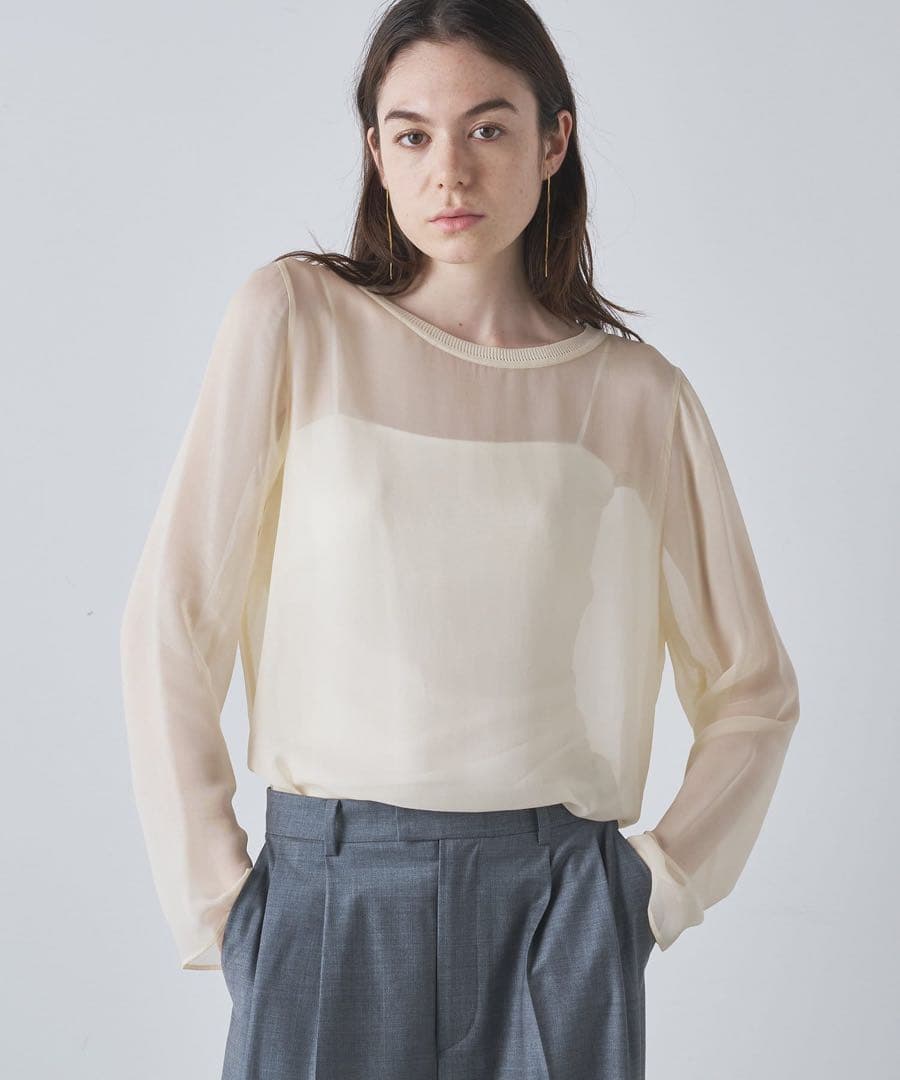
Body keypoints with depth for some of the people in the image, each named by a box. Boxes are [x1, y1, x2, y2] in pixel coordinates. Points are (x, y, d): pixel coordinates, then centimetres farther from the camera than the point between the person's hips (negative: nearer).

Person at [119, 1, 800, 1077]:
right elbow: (171, 621, -1)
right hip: (328, 902, 0)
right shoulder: (295, 318, 0)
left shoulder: (638, 394, 3)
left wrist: (659, 886, 0)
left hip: (557, 913, 1)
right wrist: (213, 897, -3)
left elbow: (753, 690, 11)